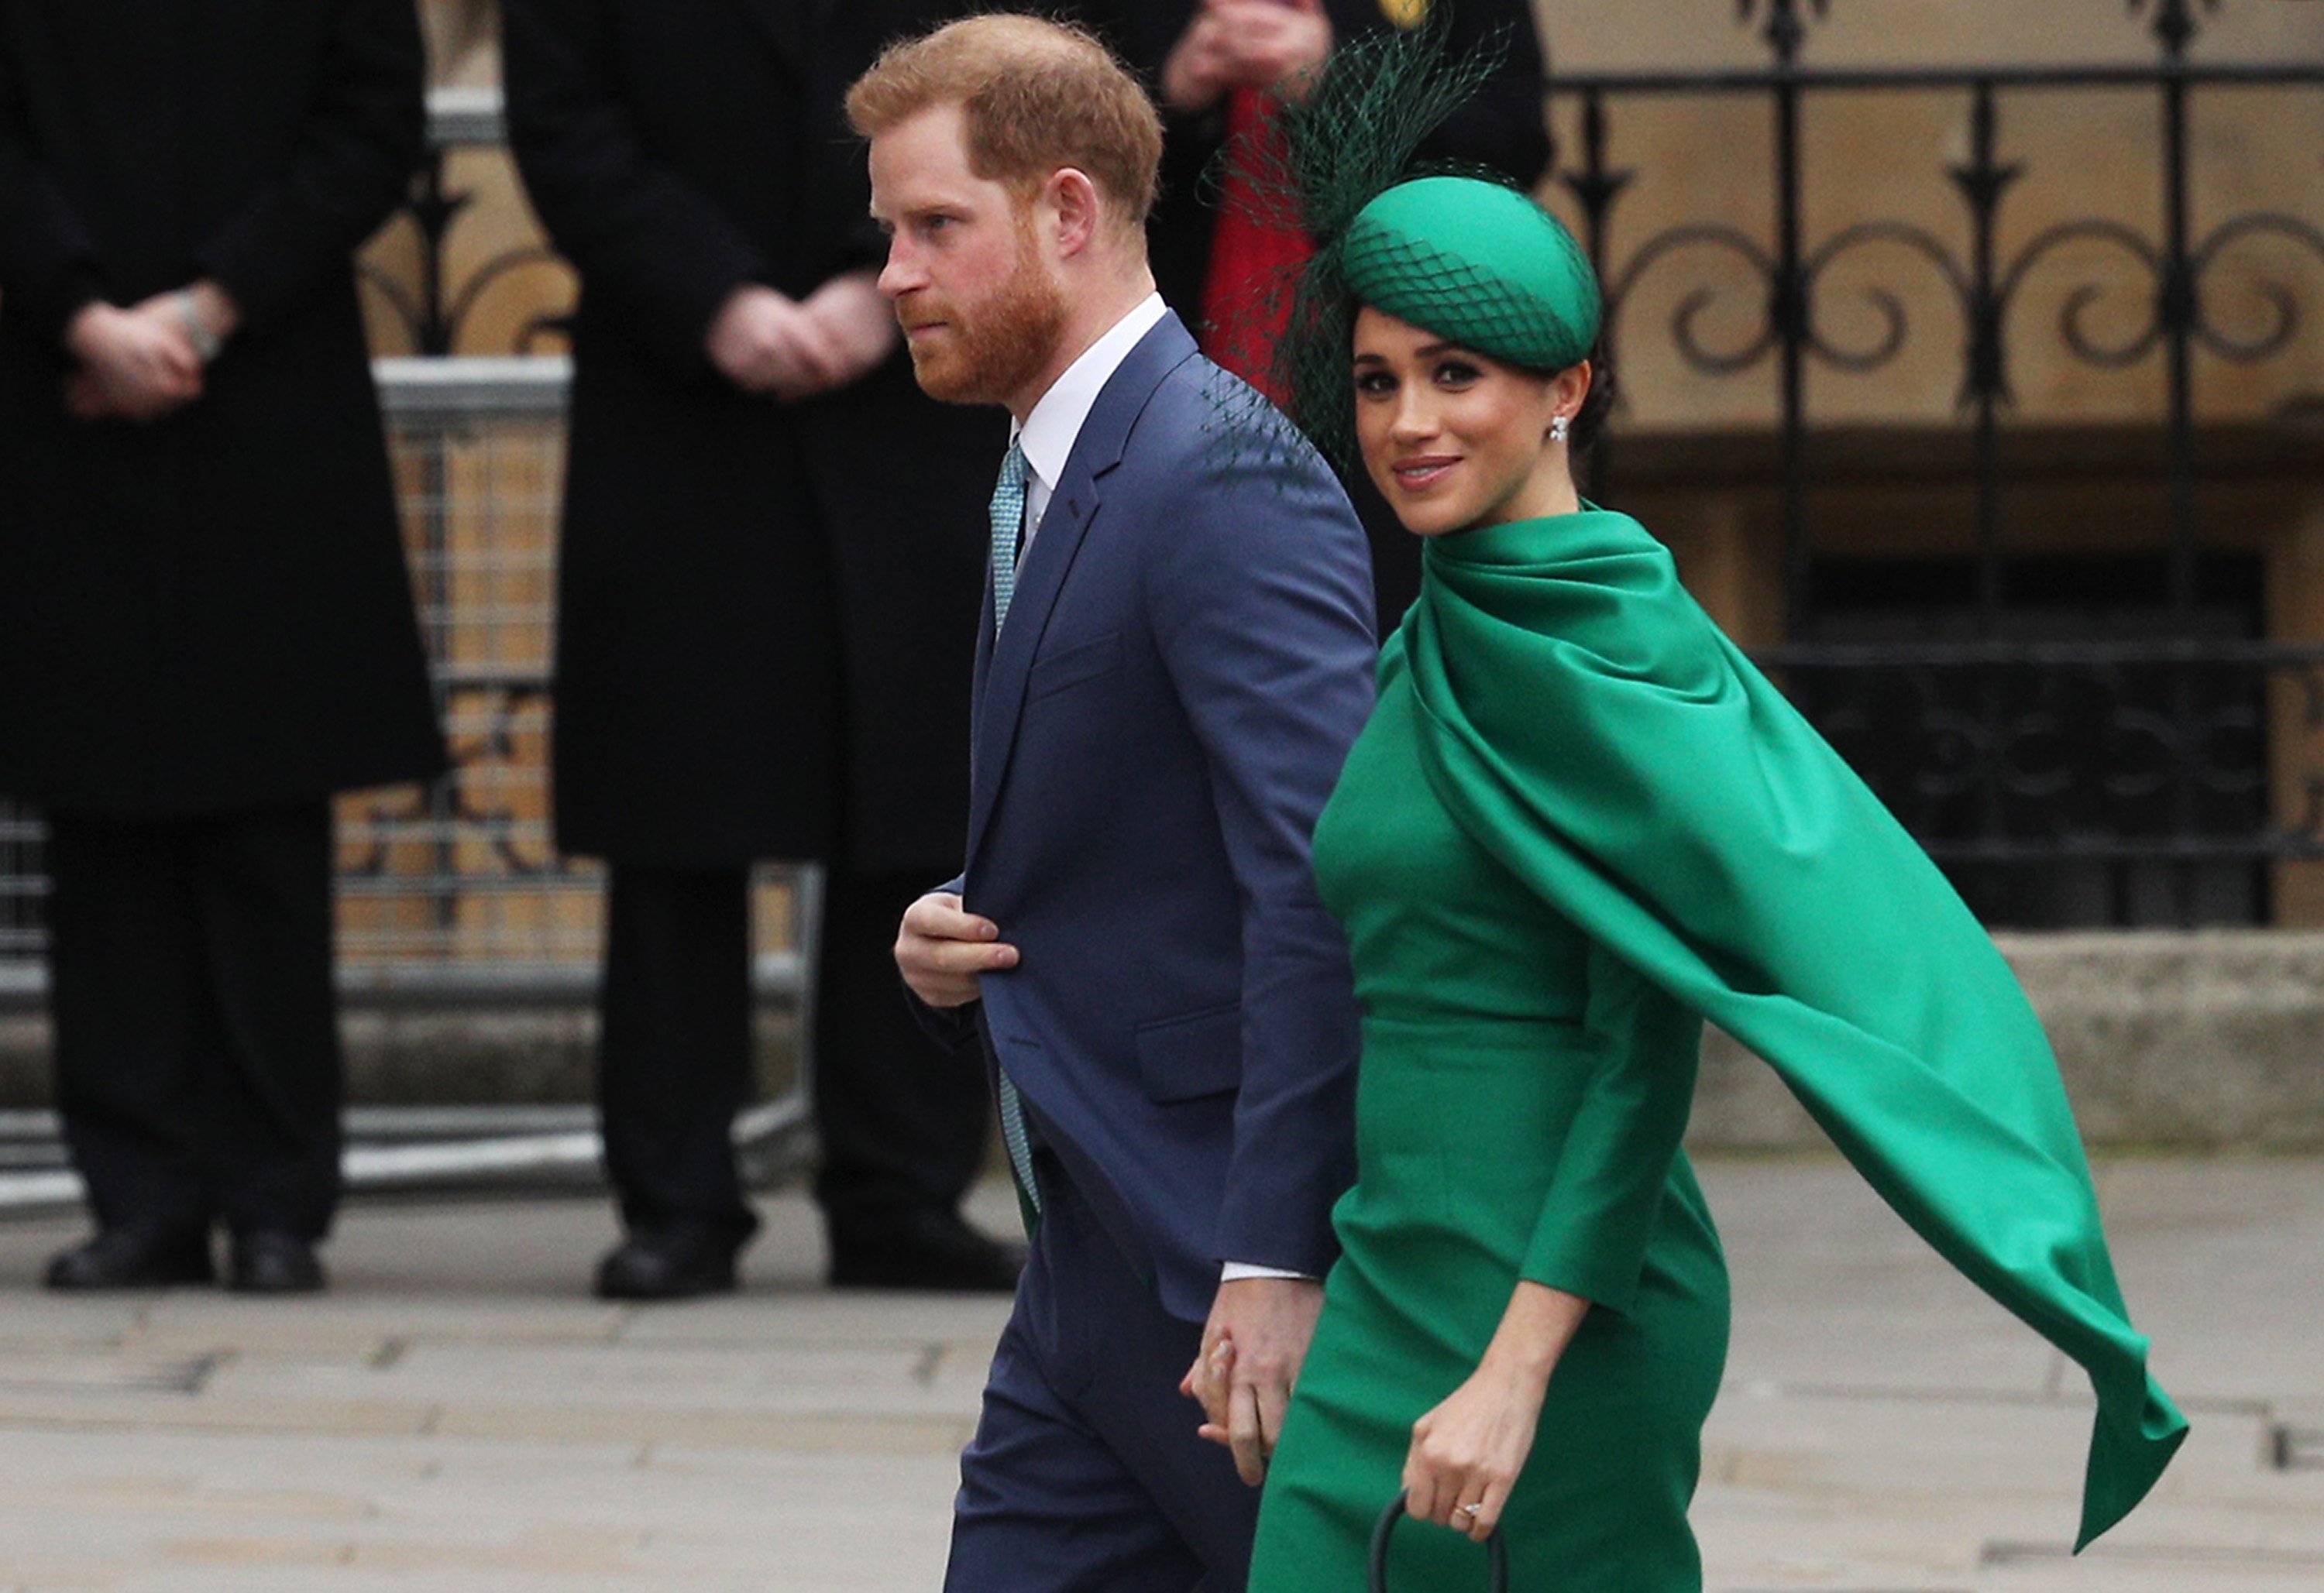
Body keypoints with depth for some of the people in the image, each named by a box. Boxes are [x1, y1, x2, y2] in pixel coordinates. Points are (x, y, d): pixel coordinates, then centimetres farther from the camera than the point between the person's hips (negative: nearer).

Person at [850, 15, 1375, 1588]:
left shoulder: (1223, 474, -16)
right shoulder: (1050, 480, 16)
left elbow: (1324, 877, -23)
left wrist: (1278, 1263, -26)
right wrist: (961, 943, 4)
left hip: (1230, 1267, -10)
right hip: (1099, 1281, 10)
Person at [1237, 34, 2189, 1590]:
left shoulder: (1607, 642, -13)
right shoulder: (1443, 641, 13)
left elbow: (1648, 1046, -18)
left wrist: (1516, 1370, -22)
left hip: (1557, 1291, -8)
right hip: (1399, 1286, 8)